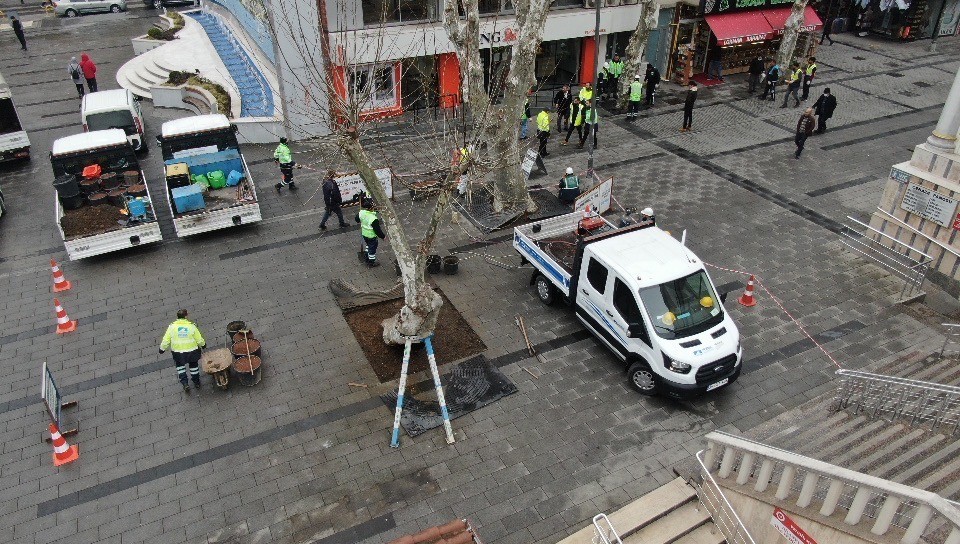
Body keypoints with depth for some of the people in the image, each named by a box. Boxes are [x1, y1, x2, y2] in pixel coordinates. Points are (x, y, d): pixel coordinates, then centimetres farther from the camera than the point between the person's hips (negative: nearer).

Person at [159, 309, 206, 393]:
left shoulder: (172, 327, -9)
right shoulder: (191, 326, -11)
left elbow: (166, 340, -5)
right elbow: (199, 340, -6)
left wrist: (162, 348, 12)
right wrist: (203, 344, 15)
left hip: (178, 352, 0)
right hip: (192, 351, 0)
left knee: (180, 365, 25)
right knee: (193, 365, 24)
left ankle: (184, 383, 14)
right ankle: (196, 382, 37)